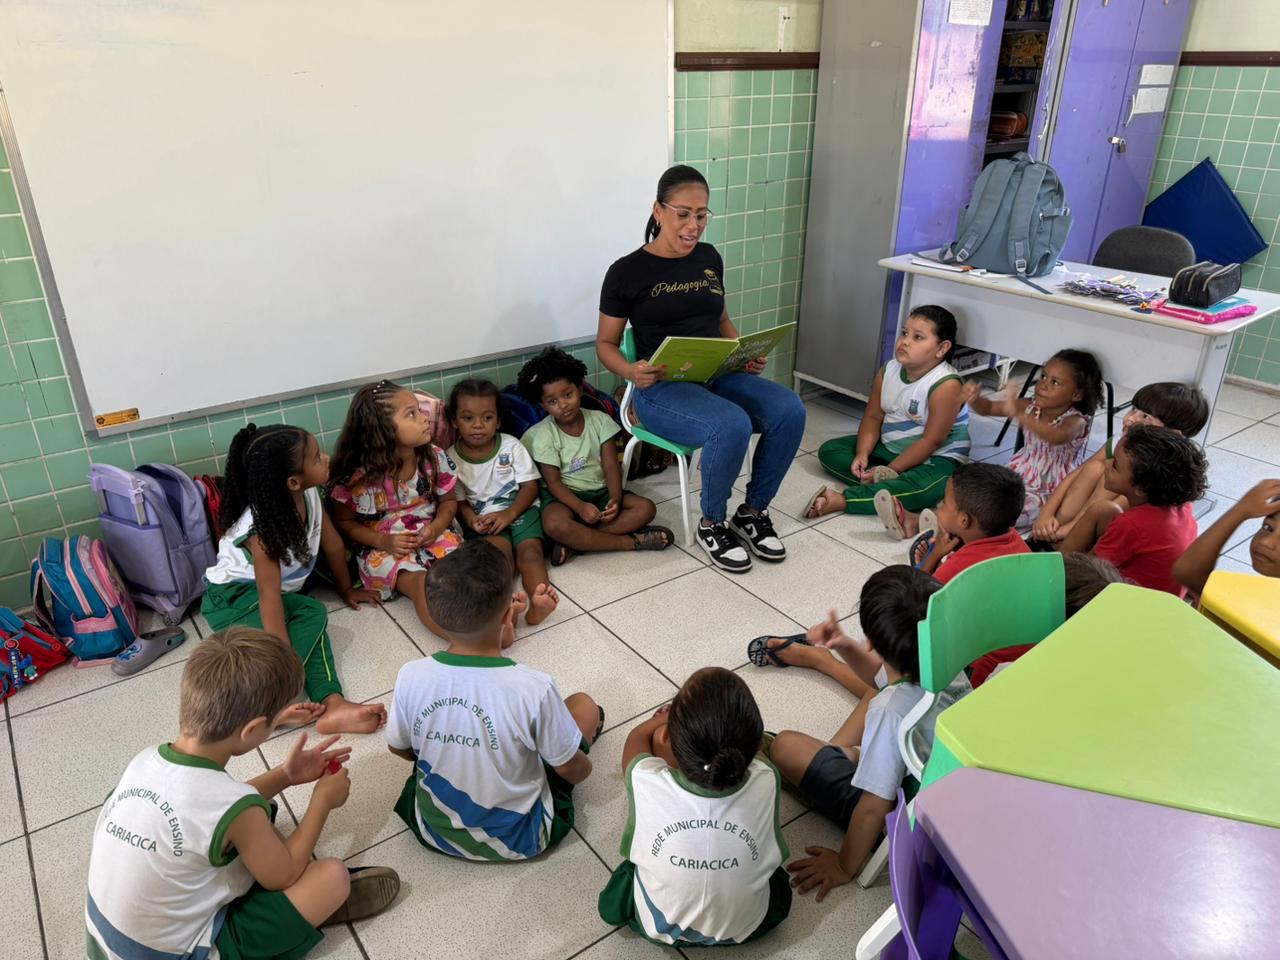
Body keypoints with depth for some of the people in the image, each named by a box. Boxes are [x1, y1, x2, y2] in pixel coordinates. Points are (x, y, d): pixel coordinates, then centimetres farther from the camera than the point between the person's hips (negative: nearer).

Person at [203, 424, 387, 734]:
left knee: (313, 614, -24)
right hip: (233, 595, -7)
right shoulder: (262, 525, -31)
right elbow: (269, 596, -36)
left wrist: (347, 590, 16)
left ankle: (331, 703, -38)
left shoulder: (309, 494, -12)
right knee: (313, 613, -30)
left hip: (286, 589, 7)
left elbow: (332, 543, 3)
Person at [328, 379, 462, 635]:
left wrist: (437, 527, -13)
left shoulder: (435, 458, -7)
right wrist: (383, 541, -15)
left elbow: (448, 500, 8)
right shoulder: (359, 476, -16)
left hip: (431, 535, 4)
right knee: (421, 583, -30)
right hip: (384, 548, -4)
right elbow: (344, 521, -1)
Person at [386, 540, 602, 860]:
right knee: (584, 705, 10)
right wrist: (584, 767, 9)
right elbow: (571, 769, -15)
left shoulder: (411, 677, -23)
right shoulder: (534, 689, -32)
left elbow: (399, 748, -2)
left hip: (435, 833, 3)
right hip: (517, 841, -3)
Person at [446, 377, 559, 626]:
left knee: (530, 548, -27)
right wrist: (470, 518, -18)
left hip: (520, 510, 1)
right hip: (482, 520, -1)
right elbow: (458, 500, 5)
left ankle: (537, 598, -55)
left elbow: (530, 486, -1)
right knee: (499, 546, -32)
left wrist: (509, 514, -16)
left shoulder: (511, 446, 2)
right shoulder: (452, 458, 3)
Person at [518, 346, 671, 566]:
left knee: (645, 508, -20)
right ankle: (631, 541, -27)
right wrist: (580, 507, -29)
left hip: (600, 491, 4)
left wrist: (615, 500, -24)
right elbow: (553, 482, -12)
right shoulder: (543, 434, -8)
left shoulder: (599, 420, -1)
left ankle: (575, 542, -29)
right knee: (554, 524, -37)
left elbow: (611, 466, -5)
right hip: (565, 496, -3)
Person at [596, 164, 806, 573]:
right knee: (732, 426, -35)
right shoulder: (627, 272, -5)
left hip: (718, 375, 6)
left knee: (789, 409, -22)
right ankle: (712, 524, -7)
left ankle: (753, 512, 0)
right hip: (663, 388, -5)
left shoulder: (709, 258, 11)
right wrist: (632, 372, -21)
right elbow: (606, 343, 1)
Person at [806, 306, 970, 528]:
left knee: (927, 487, -41)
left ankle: (841, 500, -37)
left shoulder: (946, 385, -24)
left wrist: (890, 471, -24)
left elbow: (932, 441, -24)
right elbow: (873, 417, 0)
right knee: (829, 450, -3)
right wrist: (862, 455, -17)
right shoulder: (888, 371, -3)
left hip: (935, 459, -7)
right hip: (889, 447, 7)